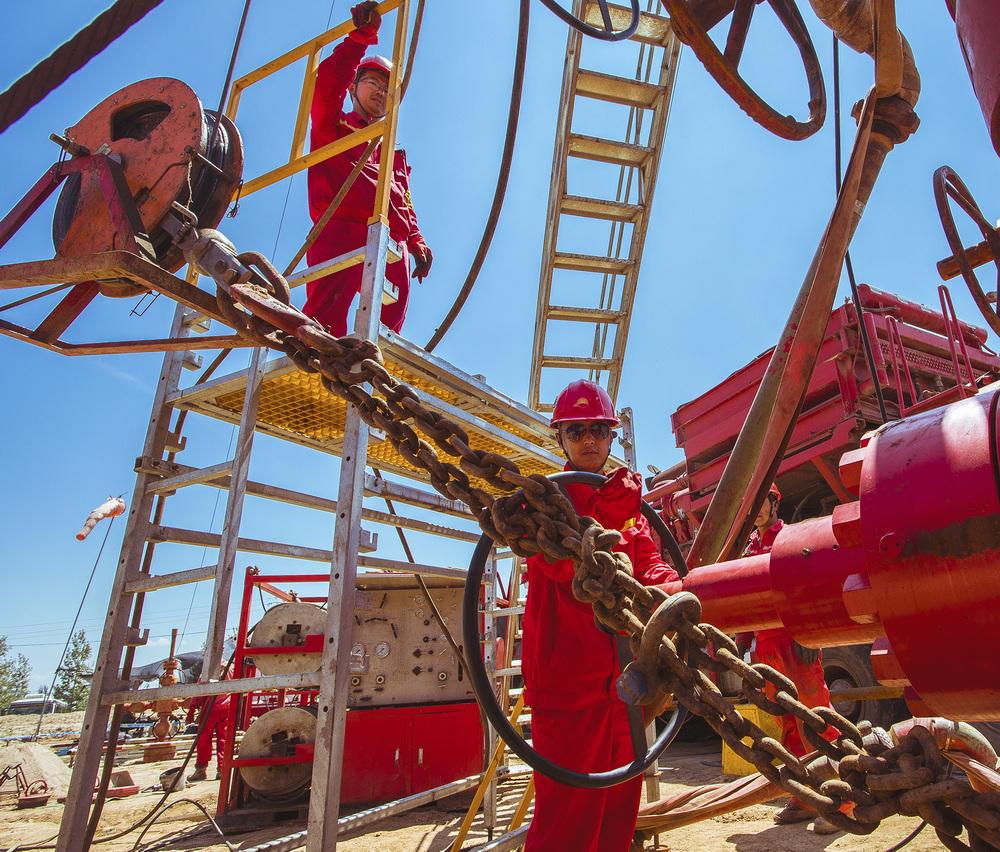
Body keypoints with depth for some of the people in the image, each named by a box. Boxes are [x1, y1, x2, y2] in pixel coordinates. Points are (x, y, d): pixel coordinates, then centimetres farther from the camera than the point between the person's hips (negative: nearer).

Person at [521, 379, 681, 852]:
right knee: (569, 812, -5)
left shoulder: (628, 503, 18)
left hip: (623, 670, 6)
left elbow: (648, 564, 5)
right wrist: (610, 508, -24)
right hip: (566, 675, -6)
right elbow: (562, 560, -18)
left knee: (620, 800, 17)